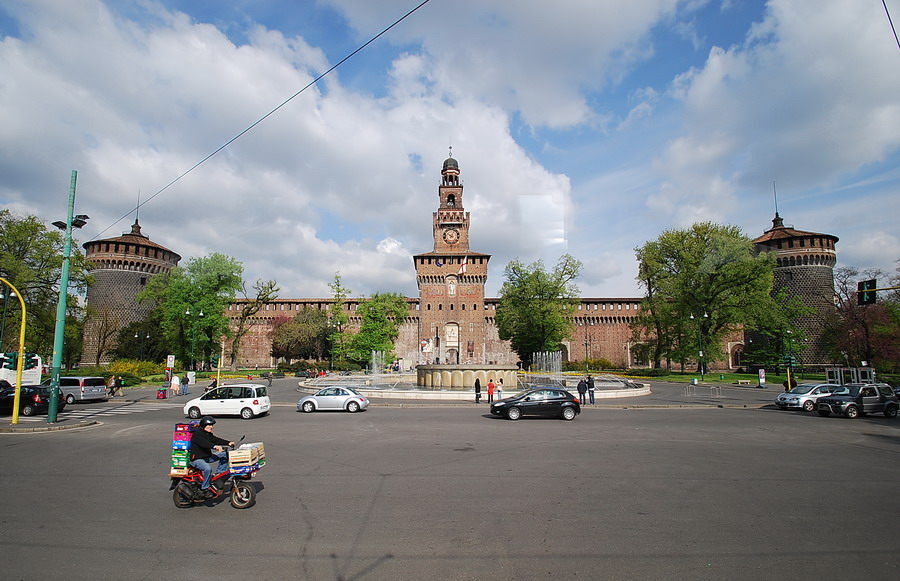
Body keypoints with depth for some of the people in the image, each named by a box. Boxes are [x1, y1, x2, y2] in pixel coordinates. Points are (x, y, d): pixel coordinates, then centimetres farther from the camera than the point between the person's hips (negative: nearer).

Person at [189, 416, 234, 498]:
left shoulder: (208, 434, 13)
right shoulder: (197, 434, -16)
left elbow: (216, 440, 8)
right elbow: (203, 443, -33)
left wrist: (228, 443, -7)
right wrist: (214, 446, -48)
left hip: (207, 456, 9)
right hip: (197, 459, -9)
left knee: (225, 454, 2)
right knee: (208, 468, -35)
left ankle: (219, 473, 5)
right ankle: (204, 489, -21)